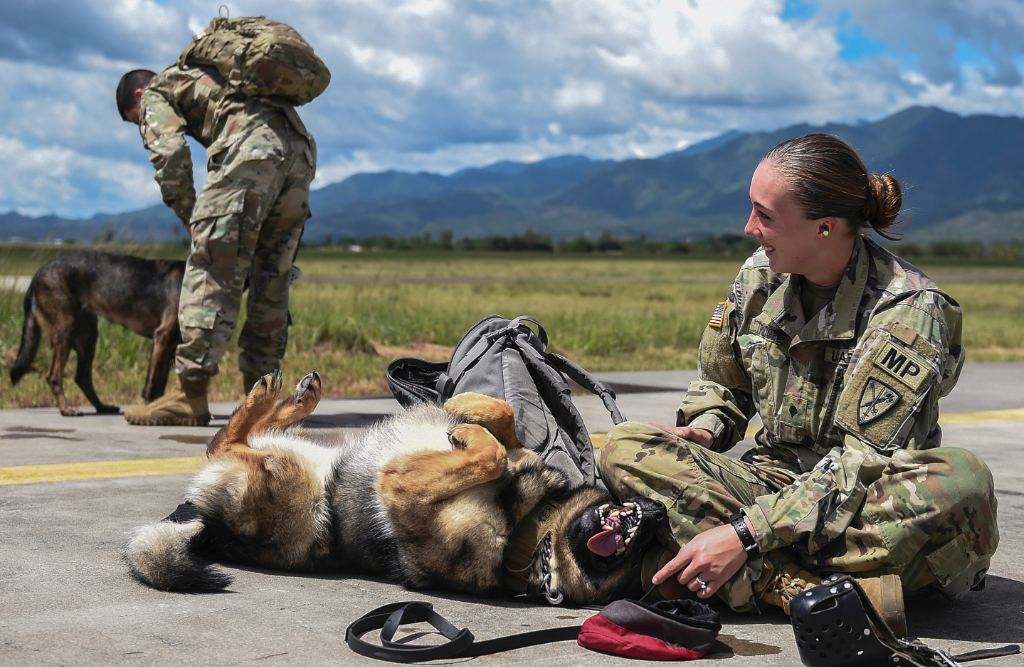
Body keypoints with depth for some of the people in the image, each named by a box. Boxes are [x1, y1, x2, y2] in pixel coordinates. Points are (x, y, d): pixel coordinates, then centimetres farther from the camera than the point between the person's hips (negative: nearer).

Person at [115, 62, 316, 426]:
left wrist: (190, 219, 8)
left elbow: (171, 153, -3)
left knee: (213, 271, -7)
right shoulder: (204, 78, 41)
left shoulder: (156, 93, 19)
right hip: (300, 150, 8)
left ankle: (190, 396, -10)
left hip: (250, 149, -8)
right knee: (270, 279, 11)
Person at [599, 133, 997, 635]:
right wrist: (703, 430, -6)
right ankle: (808, 588, -35)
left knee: (961, 480, -38)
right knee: (625, 447, -19)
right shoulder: (759, 276, 2)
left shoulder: (910, 309, -15)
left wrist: (746, 535, -29)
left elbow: (864, 462, -22)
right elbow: (720, 383, 19)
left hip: (868, 506, -4)